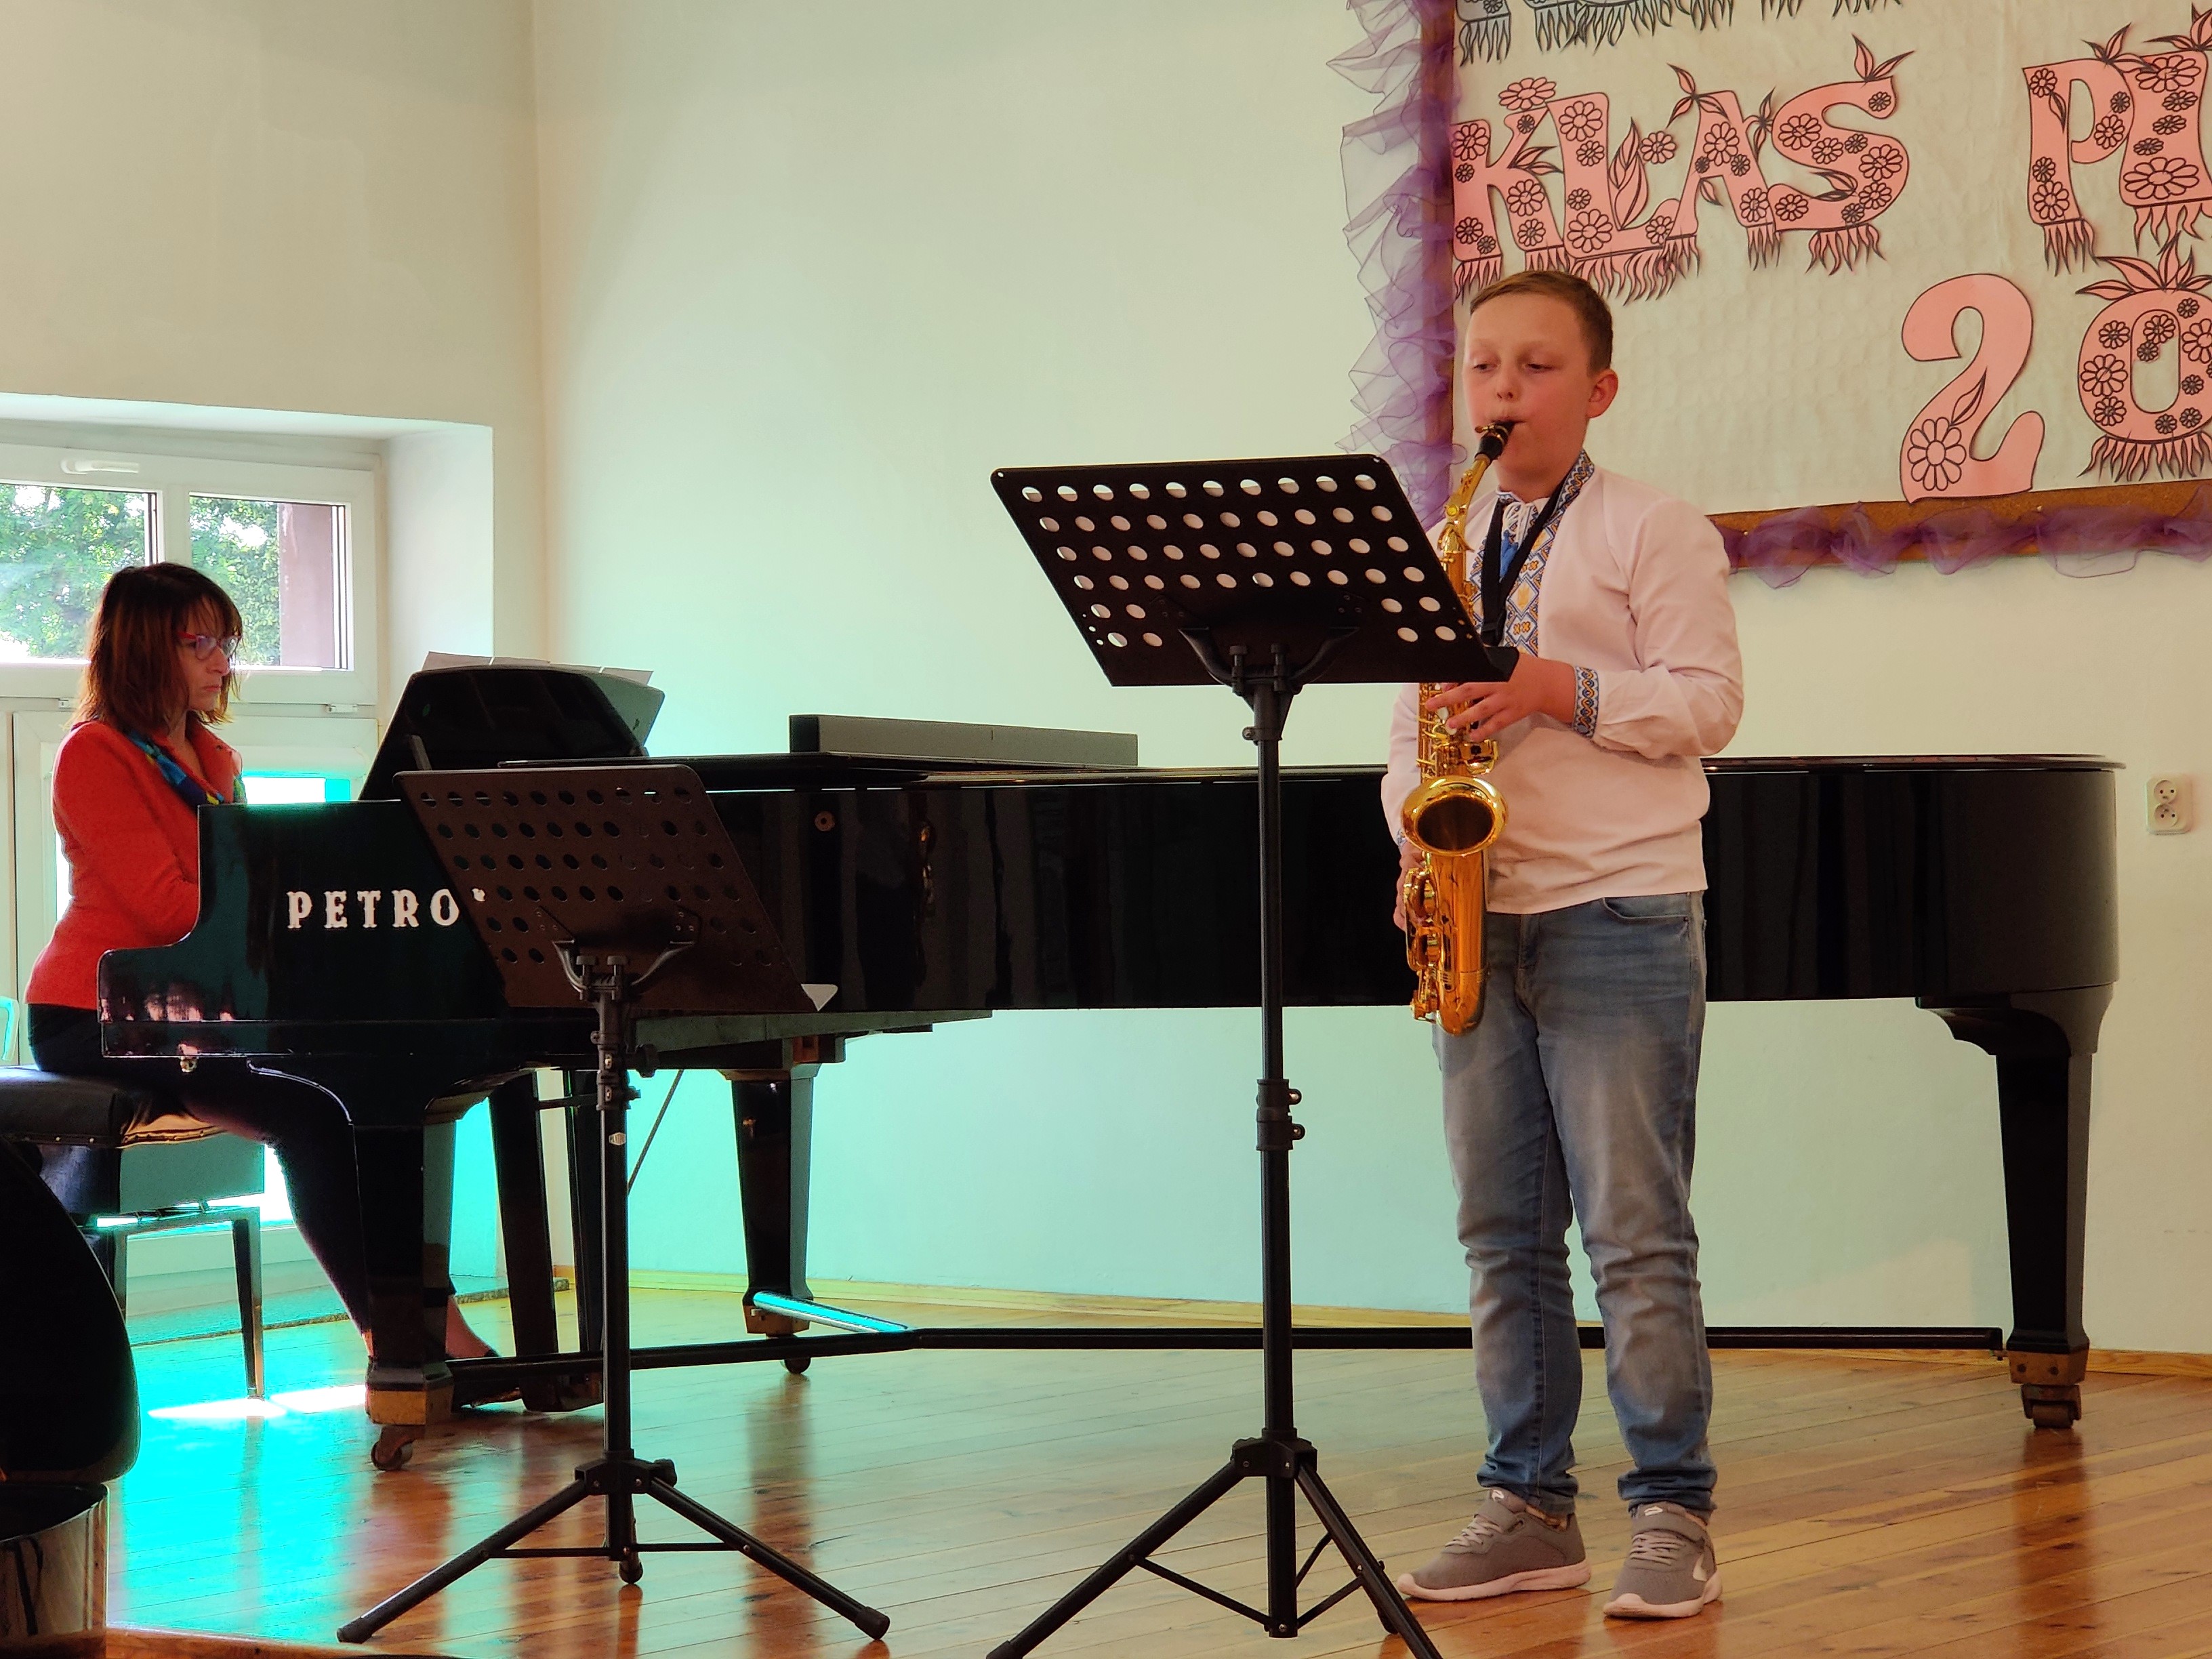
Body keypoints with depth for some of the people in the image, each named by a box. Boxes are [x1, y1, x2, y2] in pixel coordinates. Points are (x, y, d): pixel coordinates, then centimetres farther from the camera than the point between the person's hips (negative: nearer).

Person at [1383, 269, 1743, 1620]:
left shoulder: (1656, 533, 0)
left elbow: (1708, 702, -7)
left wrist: (1563, 689, -19)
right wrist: (1416, 813, 0)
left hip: (1618, 915, -6)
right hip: (1477, 916, 6)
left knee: (1636, 1230, -6)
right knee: (1504, 1232, 7)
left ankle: (1674, 1519, 0)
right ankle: (1530, 1509, 14)